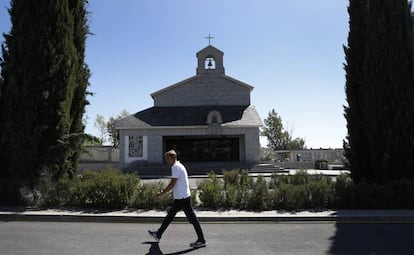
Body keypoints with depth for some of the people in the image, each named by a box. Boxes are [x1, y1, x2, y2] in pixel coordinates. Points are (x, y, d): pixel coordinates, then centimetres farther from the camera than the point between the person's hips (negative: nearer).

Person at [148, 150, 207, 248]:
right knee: (169, 216, 18)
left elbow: (172, 184, -19)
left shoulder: (176, 167, -16)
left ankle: (201, 241, 5)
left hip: (182, 198, -10)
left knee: (192, 218, -3)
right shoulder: (178, 166, 15)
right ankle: (158, 234, 30)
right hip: (180, 198, 10)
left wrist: (161, 193, -10)